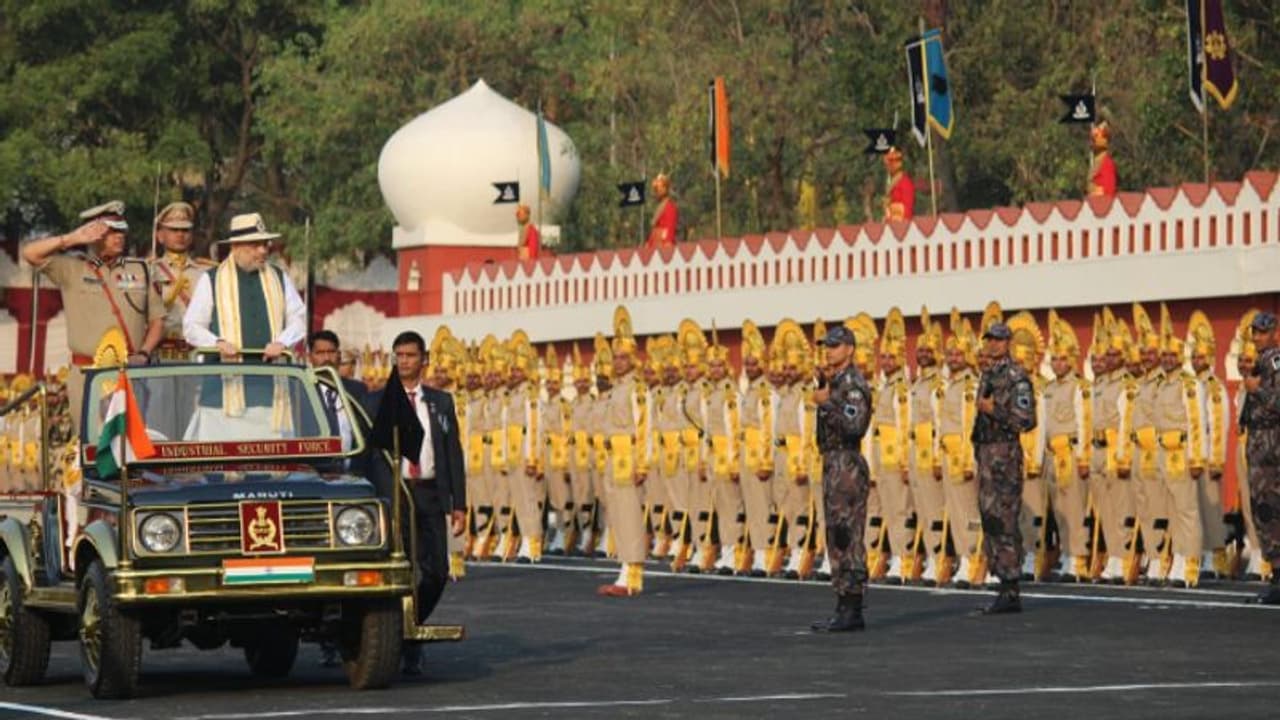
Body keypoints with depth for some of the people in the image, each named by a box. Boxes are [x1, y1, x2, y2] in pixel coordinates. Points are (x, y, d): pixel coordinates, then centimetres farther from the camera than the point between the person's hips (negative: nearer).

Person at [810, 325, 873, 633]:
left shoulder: (852, 383, -13)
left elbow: (854, 425, -24)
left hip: (847, 466, -10)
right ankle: (846, 610, 14)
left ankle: (850, 612, -9)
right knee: (838, 538, 11)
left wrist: (828, 402, -21)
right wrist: (825, 384, 12)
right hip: (833, 465, 10)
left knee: (846, 538, -10)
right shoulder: (836, 382, 17)